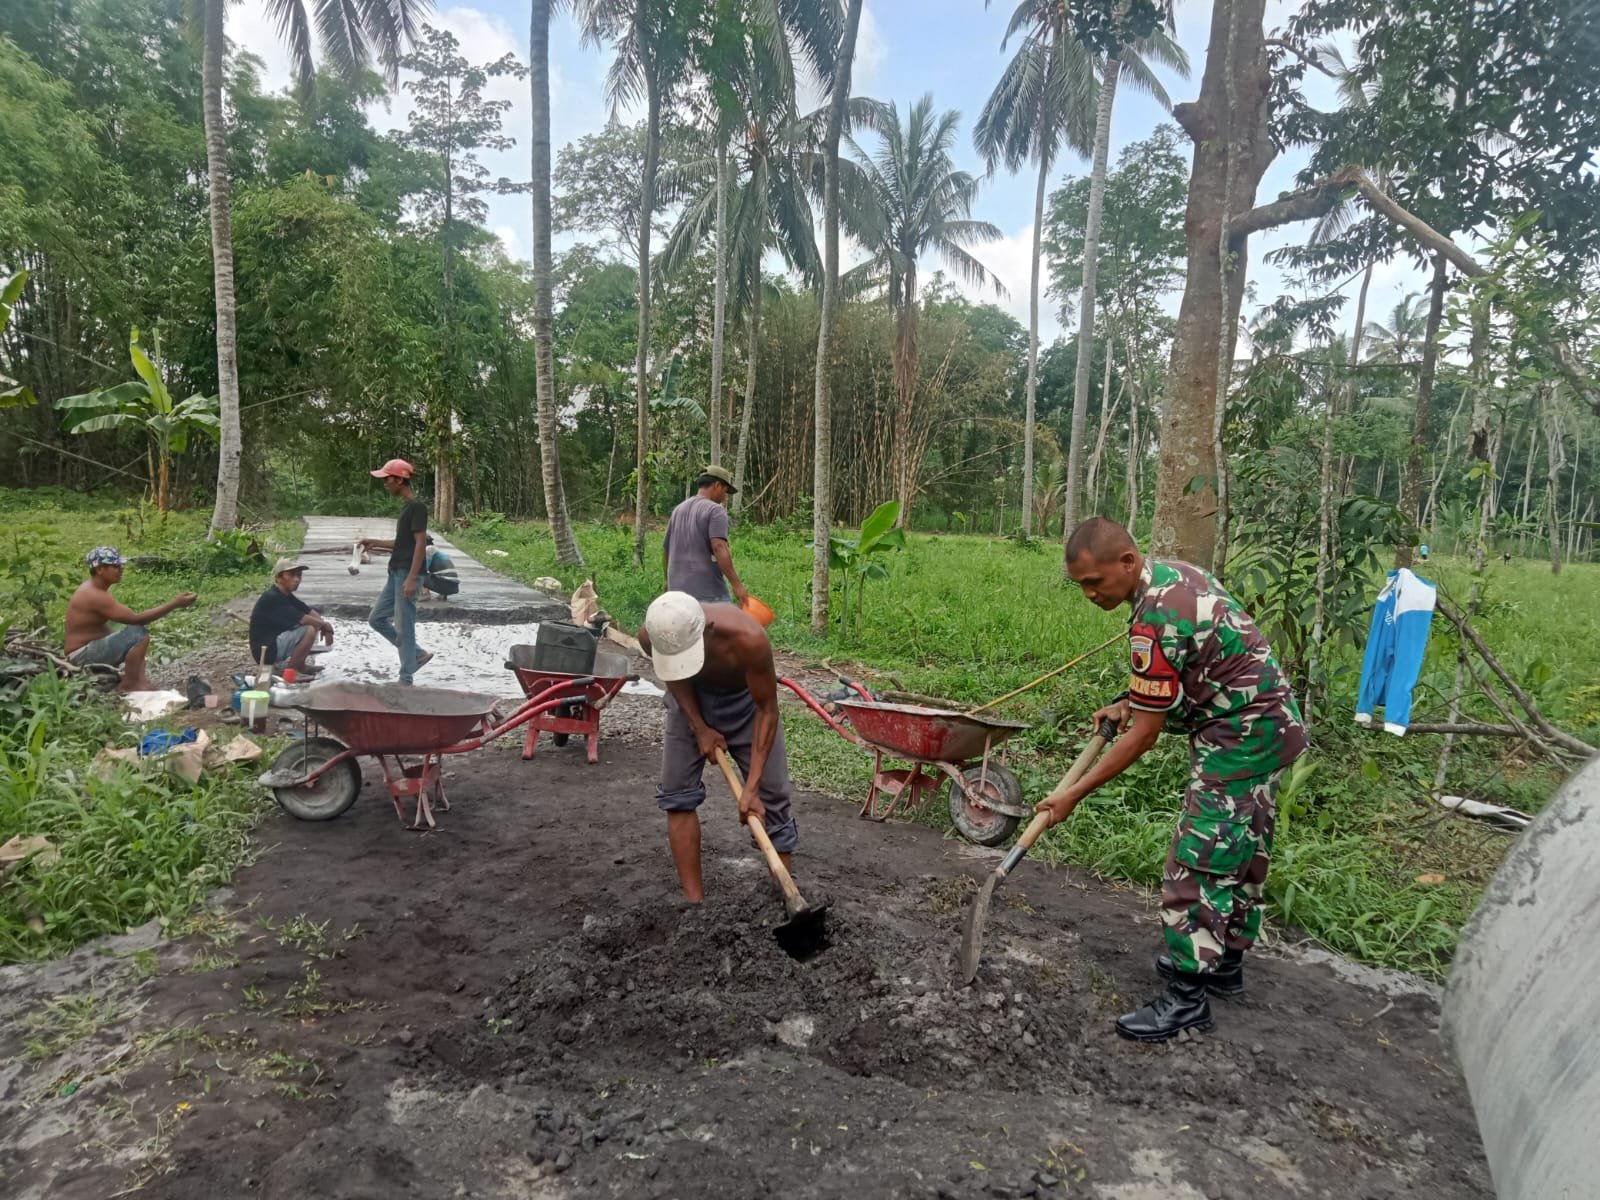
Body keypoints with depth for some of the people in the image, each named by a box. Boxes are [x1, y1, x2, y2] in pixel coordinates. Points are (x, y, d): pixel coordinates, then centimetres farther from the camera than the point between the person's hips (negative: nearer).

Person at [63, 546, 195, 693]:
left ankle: (139, 678, 0)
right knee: (138, 633, -24)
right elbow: (136, 619, -28)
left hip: (90, 648, 11)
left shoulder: (92, 588, 9)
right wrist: (174, 604, -30)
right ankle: (129, 684, -12)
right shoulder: (95, 596, -23)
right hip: (82, 655, -11)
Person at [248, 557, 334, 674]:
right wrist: (325, 625, -11)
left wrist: (325, 628, -7)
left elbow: (311, 612, 10)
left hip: (274, 643, 10)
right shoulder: (272, 598, -21)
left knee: (313, 623, 11)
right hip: (265, 651, -10)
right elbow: (302, 620, -26)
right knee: (310, 629, -24)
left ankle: (299, 666, 12)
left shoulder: (286, 595, 9)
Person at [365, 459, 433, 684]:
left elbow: (420, 543, -18)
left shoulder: (416, 506, -13)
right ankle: (418, 655, 19)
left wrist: (411, 578, -23)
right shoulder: (405, 506, 15)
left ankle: (406, 679, 6)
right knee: (376, 618, 13)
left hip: (407, 574, -10)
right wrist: (377, 543, 14)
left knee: (403, 626, -4)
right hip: (396, 573, 10)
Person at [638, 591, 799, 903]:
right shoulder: (651, 636, -32)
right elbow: (674, 676, -7)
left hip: (745, 700, -2)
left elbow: (767, 708, -27)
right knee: (676, 794, -3)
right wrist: (699, 727, -15)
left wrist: (752, 786, -28)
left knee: (771, 796, -3)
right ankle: (694, 900, 7)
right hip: (692, 700, 3)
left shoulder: (748, 638, -41)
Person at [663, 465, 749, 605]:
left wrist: (669, 582, 33)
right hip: (709, 593, -7)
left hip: (678, 590, 7)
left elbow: (666, 550, 20)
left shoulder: (678, 510, 15)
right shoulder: (715, 510, -8)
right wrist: (736, 584, -24)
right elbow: (719, 548, -22)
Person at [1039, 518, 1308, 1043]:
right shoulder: (1171, 571, 2)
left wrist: (1074, 794, -17)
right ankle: (1225, 964, 34)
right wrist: (1133, 701, 7)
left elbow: (1144, 735, -23)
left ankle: (1186, 999, 3)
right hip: (1268, 724, 10)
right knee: (1242, 852, 19)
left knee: (1200, 861, -6)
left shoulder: (1156, 618, -28)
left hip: (1240, 737, -10)